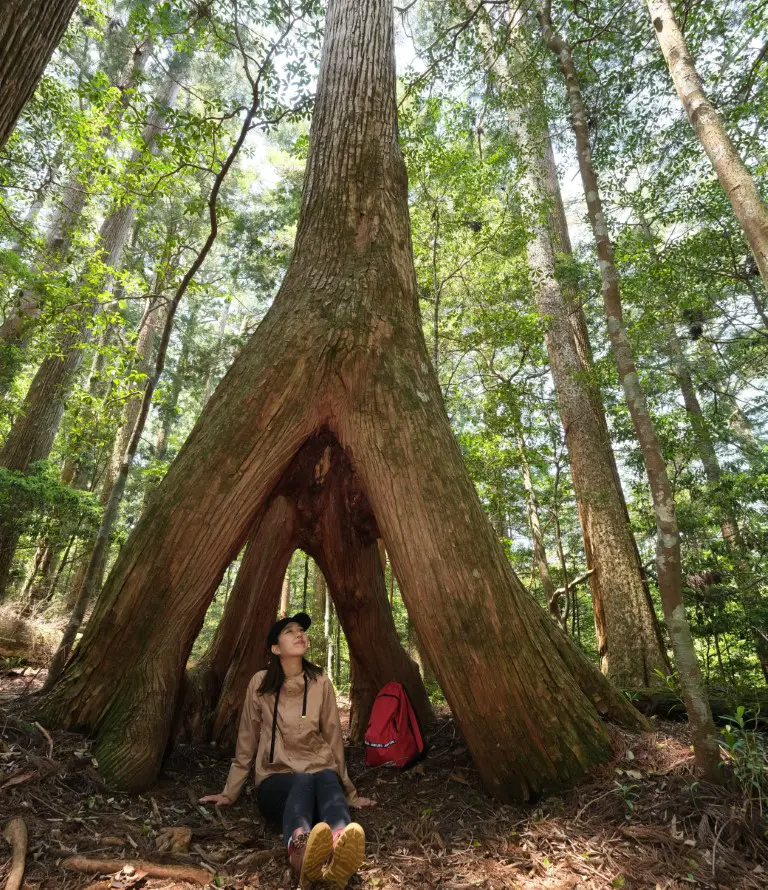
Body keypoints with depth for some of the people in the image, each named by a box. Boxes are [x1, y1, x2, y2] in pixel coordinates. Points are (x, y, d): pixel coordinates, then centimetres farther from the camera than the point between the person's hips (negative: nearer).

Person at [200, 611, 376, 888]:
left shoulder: (321, 683, -1)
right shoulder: (261, 683, -4)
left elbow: (333, 738, 6)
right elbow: (246, 742, 6)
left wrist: (349, 793, 11)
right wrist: (230, 792, 11)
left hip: (321, 776, 2)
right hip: (276, 780, -1)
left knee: (328, 780, -36)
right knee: (304, 783, -37)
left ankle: (339, 854, -66)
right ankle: (301, 852, -69)